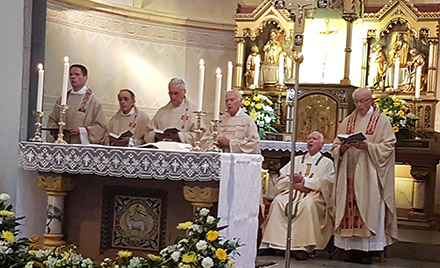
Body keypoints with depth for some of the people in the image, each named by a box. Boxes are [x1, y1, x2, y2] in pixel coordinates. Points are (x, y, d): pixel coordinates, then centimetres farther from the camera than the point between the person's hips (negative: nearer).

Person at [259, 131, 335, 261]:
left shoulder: (327, 163, 15)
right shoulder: (297, 160, 26)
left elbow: (325, 183, -4)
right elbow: (280, 180, 15)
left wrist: (303, 180, -4)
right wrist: (295, 184, -4)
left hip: (314, 195, -3)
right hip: (292, 192, 3)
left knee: (308, 204, -38)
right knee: (278, 202, -28)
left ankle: (303, 246, -40)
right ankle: (271, 243, -31)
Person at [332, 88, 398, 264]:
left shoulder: (382, 121, 4)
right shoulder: (347, 122, 15)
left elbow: (387, 146, -5)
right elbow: (335, 149, 12)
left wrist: (366, 146, -19)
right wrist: (342, 148, -11)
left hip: (369, 175, -4)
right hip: (349, 175, 4)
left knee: (369, 208, -8)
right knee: (350, 209, -1)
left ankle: (367, 251, -5)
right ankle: (352, 249, 3)